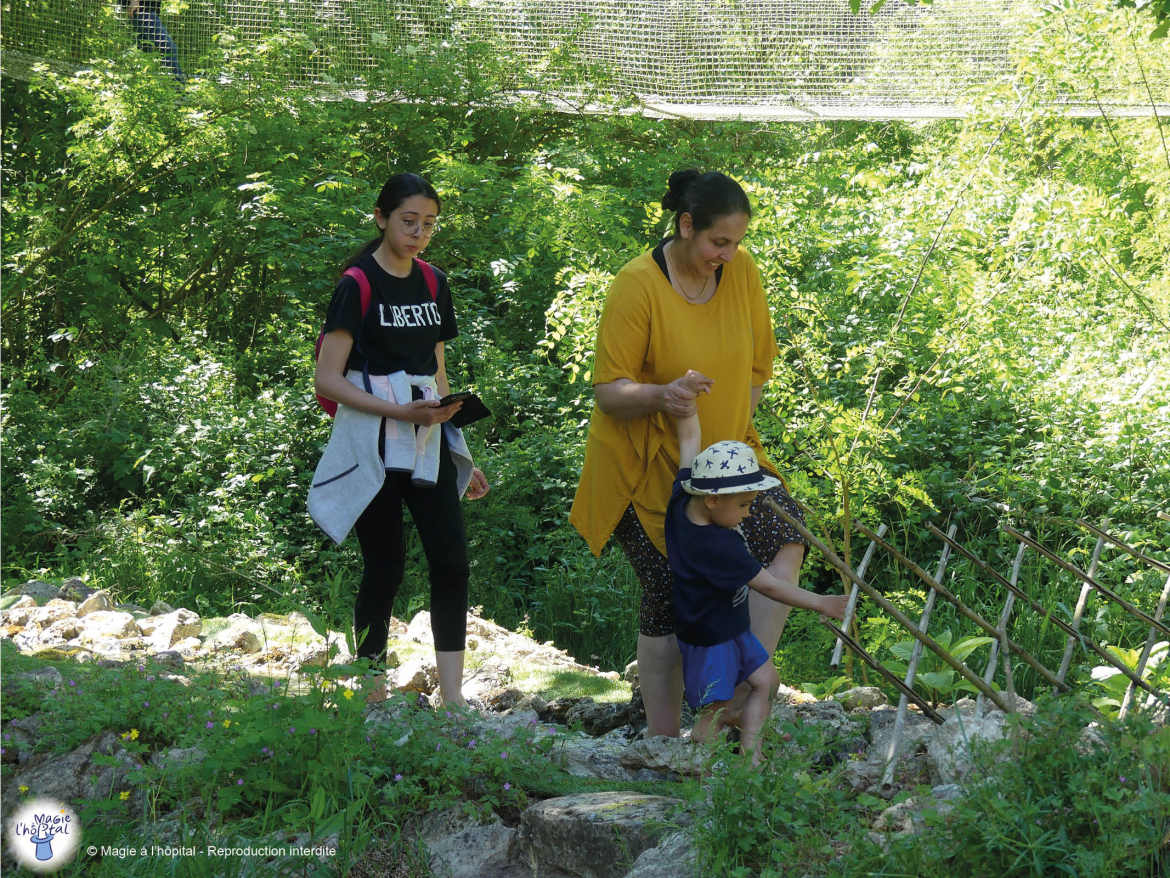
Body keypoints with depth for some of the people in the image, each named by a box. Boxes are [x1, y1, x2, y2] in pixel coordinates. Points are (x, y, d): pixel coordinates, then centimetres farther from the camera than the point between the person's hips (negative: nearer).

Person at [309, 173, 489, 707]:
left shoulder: (433, 284, 12)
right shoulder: (358, 286, -6)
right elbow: (327, 379, -11)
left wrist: (462, 458, 17)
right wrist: (399, 411, -20)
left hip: (427, 442, 5)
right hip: (373, 447, -5)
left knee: (452, 562, -4)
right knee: (385, 567, -1)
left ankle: (453, 701, -3)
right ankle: (371, 699, 10)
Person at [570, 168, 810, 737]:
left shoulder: (742, 271, -3)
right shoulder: (638, 286, -18)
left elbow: (758, 363, 8)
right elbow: (608, 391, -18)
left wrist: (731, 438, -2)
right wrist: (660, 396, -38)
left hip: (722, 456, 5)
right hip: (649, 467, -5)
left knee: (785, 540, -16)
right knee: (669, 600, -3)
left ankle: (743, 692, -8)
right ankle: (663, 743, 9)